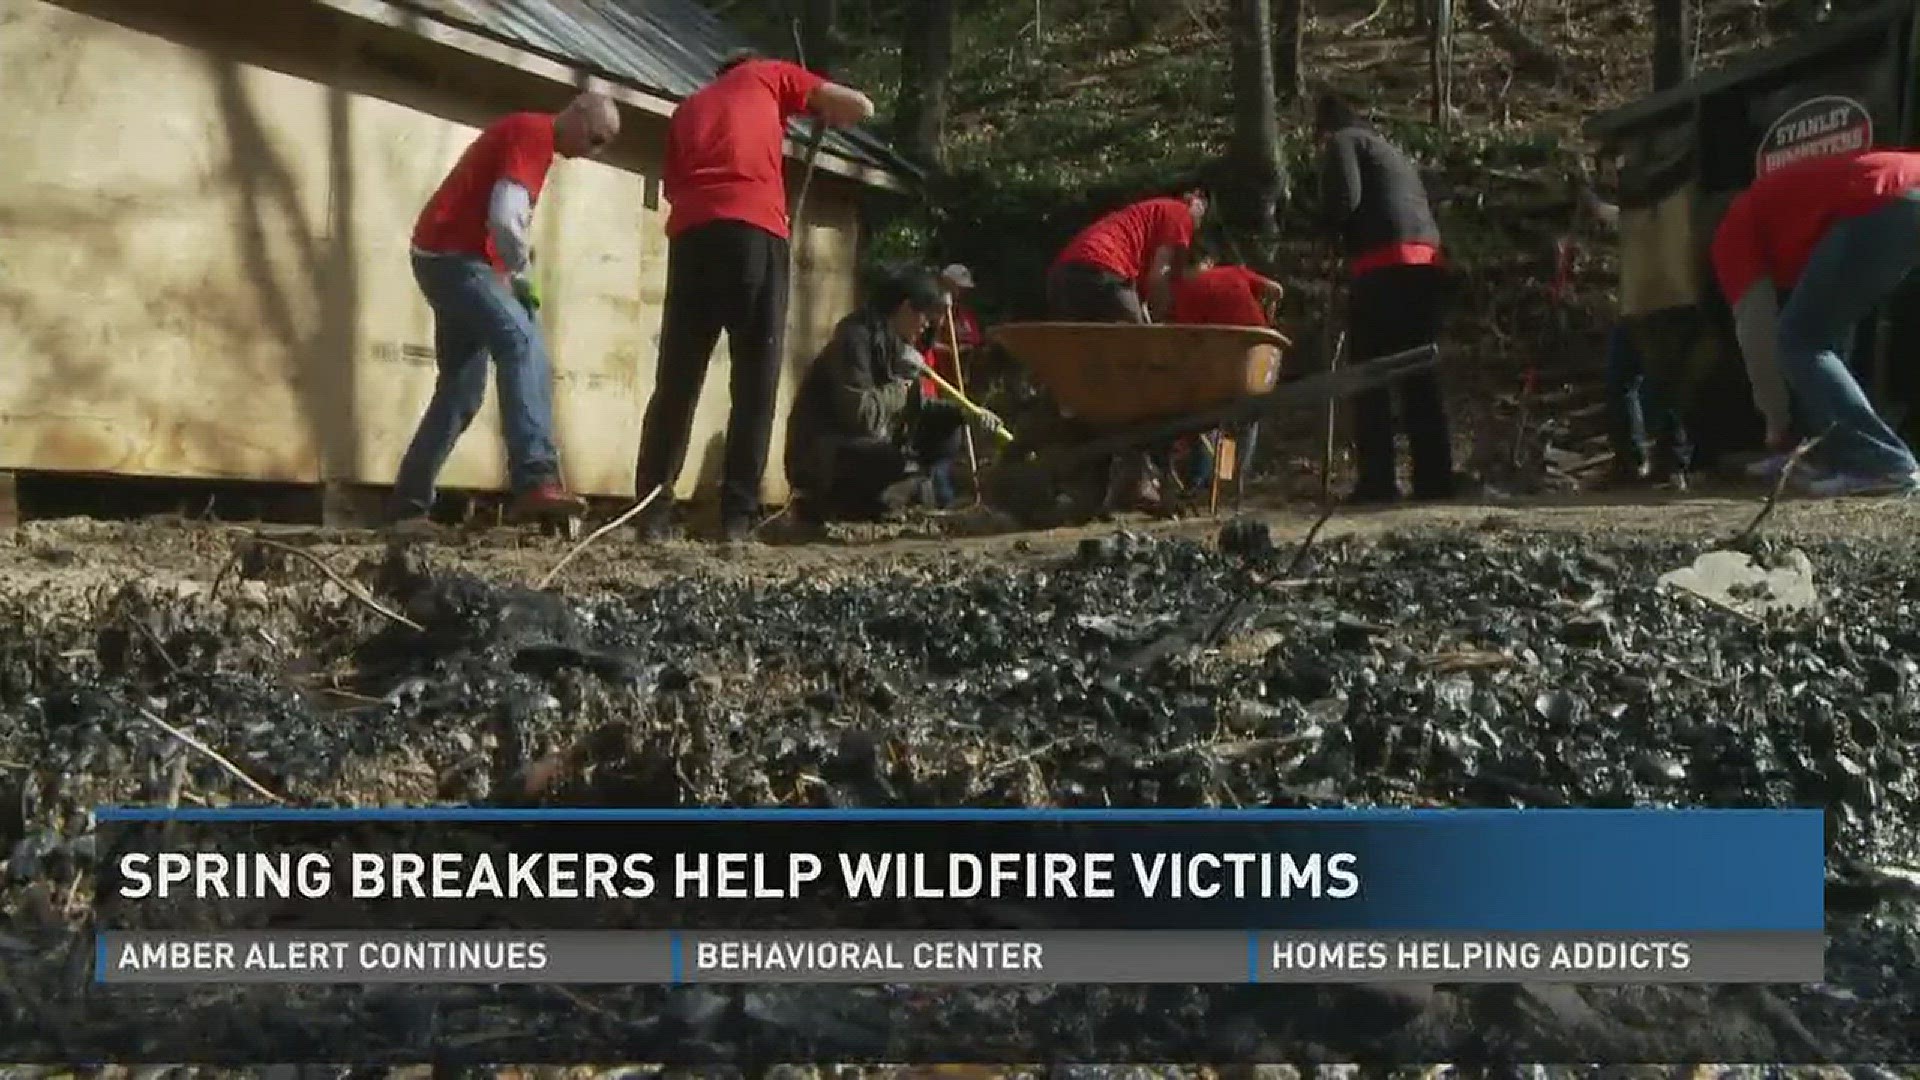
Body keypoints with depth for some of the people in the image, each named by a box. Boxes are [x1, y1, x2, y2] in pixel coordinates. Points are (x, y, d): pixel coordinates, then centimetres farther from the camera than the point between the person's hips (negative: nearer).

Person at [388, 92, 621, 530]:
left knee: (462, 389, 11)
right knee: (523, 343, -25)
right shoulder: (534, 133, -10)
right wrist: (522, 277, -9)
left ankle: (409, 505, 14)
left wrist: (510, 276, 7)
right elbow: (505, 217, -23)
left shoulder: (528, 135, 22)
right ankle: (536, 480, -39)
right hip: (454, 257, -10)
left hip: (447, 256, 10)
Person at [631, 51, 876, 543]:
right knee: (754, 382, -1)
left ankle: (653, 513, -1)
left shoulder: (688, 108, 32)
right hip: (754, 231, -3)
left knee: (676, 382, 5)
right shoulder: (769, 75, 21)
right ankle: (737, 516, -6)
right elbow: (860, 107, 17)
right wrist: (822, 115, 35)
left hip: (691, 235, 4)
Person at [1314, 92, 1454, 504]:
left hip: (1383, 265, -7)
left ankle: (1377, 482, -9)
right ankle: (1435, 480, 7)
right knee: (1420, 378, 10)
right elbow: (1420, 208, 26)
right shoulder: (1394, 152, 33)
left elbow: (1344, 197, -8)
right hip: (1427, 264, 7)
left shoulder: (1343, 142, 9)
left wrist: (1328, 229, 11)